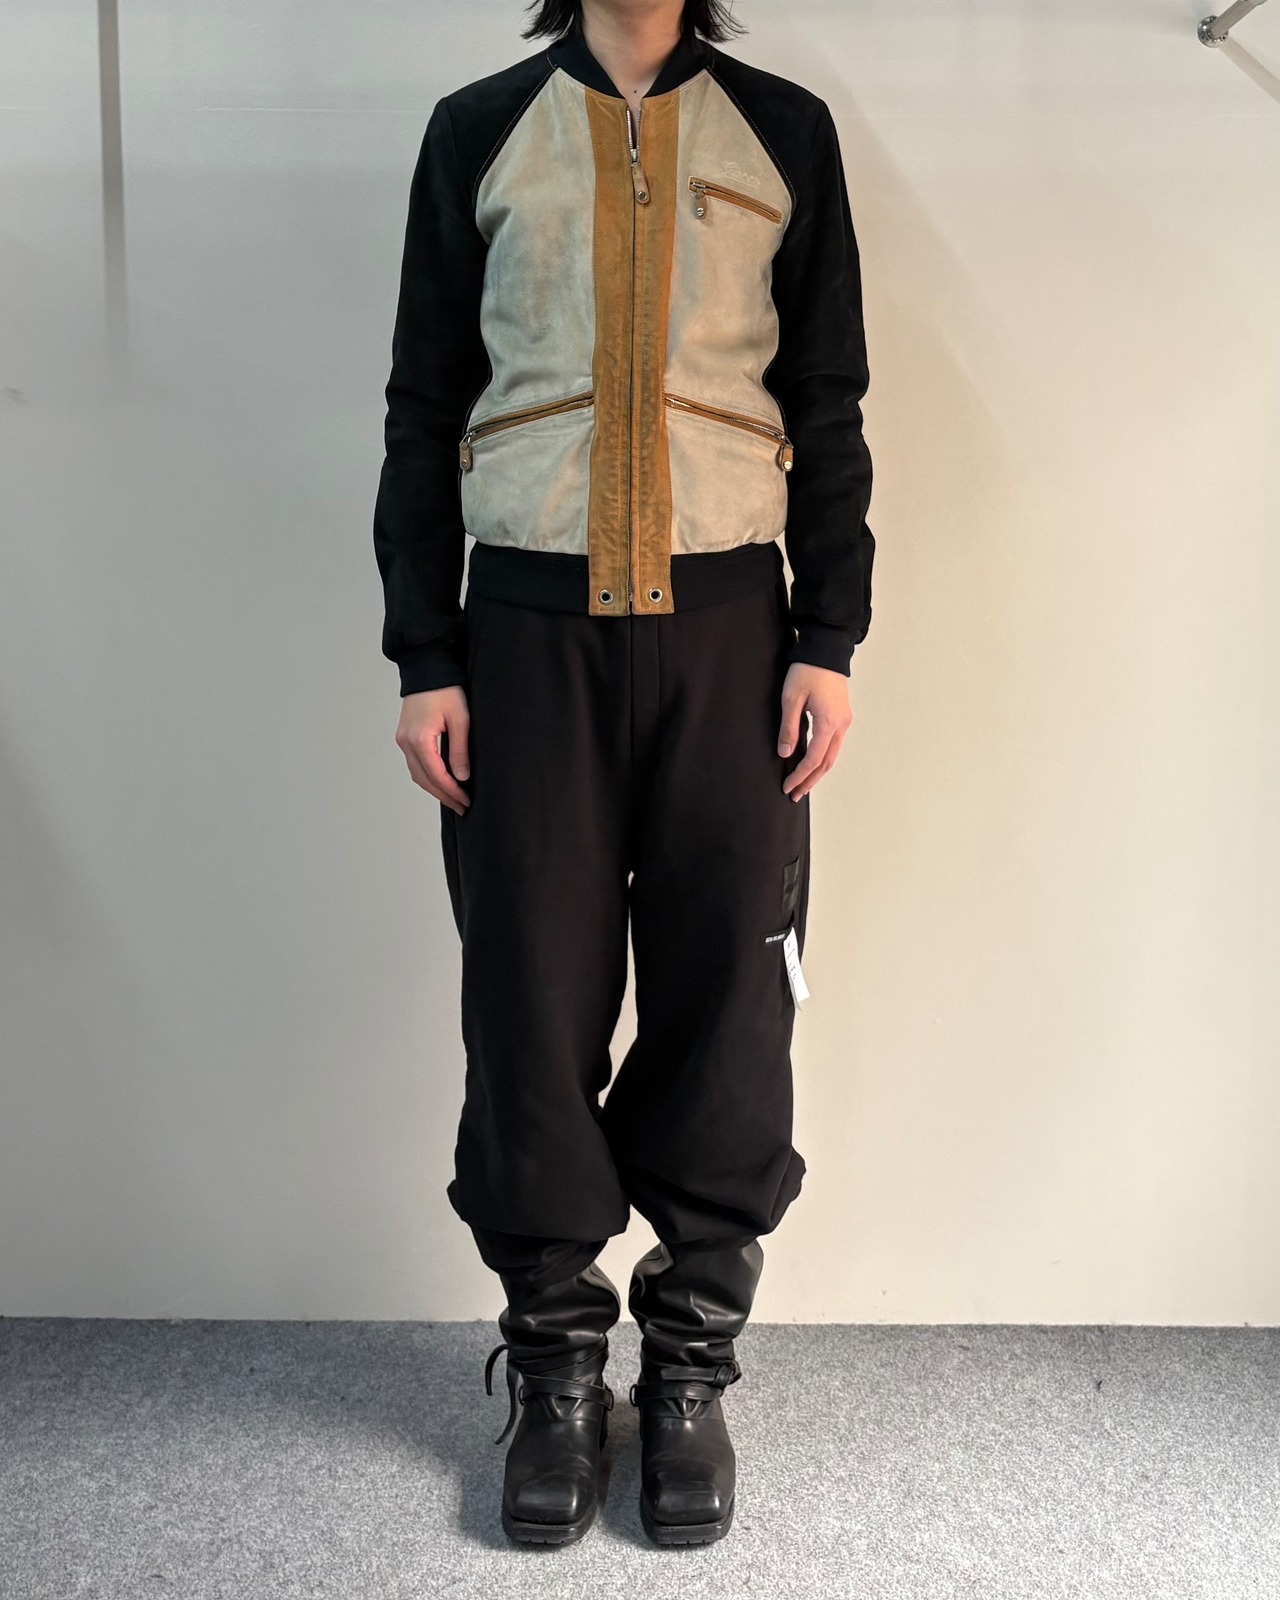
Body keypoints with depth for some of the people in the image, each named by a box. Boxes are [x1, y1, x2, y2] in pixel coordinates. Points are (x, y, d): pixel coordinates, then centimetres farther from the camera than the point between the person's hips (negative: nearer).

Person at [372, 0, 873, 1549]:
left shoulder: (786, 132, 12)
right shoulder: (477, 131, 12)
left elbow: (827, 407, 10)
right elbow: (424, 409, 8)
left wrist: (829, 640, 0)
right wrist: (424, 660, 1)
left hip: (727, 618, 1)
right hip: (530, 621, 0)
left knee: (726, 1003, 2)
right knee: (533, 1000, 1)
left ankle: (692, 1365, 18)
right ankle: (555, 1371, 17)